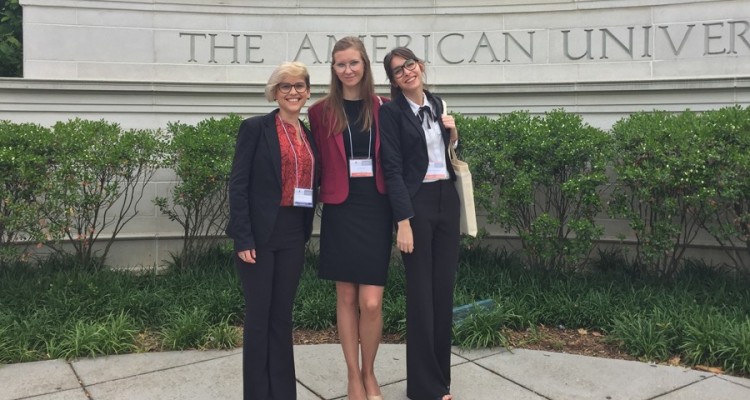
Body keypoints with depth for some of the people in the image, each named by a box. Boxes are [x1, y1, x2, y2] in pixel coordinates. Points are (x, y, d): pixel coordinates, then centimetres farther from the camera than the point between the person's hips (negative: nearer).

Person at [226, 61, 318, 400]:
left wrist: (305, 232, 9)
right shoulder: (255, 128, -5)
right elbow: (238, 185, -10)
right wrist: (242, 238, -15)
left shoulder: (309, 134, 11)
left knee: (282, 315, 13)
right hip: (260, 234, -5)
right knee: (258, 316, 4)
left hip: (293, 235, 5)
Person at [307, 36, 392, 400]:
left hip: (376, 210, 0)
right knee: (346, 297, 8)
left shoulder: (382, 109, 4)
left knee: (371, 302, -4)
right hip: (339, 211, 0)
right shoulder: (321, 112, 3)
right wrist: (321, 196, -5)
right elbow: (317, 163, 6)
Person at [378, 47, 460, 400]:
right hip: (416, 203, -6)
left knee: (444, 289, 10)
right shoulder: (391, 111, -6)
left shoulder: (437, 103, 13)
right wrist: (403, 222, -17)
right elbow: (393, 169, -12)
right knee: (421, 294, 0)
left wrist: (453, 136, 0)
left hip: (447, 200, 6)